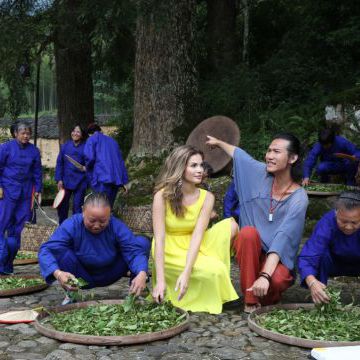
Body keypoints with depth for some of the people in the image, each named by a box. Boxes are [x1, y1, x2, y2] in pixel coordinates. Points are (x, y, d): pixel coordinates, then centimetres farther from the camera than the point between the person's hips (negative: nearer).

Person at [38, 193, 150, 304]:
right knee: (59, 250, -32)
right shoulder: (70, 226, -25)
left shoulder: (117, 227, -21)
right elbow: (45, 250, -33)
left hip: (109, 276, 1)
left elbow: (135, 250, -29)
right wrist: (57, 273, -55)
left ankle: (135, 292, -4)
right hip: (82, 278, -1)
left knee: (142, 242, -19)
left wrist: (141, 274, -51)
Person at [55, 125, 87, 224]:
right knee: (62, 205, 7)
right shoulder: (65, 146, 2)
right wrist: (59, 179, 0)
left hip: (80, 182, -3)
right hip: (66, 181, 3)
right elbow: (59, 163, 5)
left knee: (77, 206, 0)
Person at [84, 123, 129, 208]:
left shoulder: (92, 139, 8)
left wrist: (87, 167, 12)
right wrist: (124, 181, 22)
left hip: (101, 178, -6)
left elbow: (90, 157, -10)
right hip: (116, 179, 6)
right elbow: (120, 162, 22)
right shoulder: (112, 140, 26)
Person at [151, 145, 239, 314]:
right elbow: (159, 239, -23)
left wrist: (186, 273, -31)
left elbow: (197, 235, -18)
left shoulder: (206, 197, -8)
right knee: (215, 270, -27)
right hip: (169, 250, -5)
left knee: (230, 226, -14)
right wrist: (160, 281, -31)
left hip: (192, 248, 5)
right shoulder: (163, 196, -17)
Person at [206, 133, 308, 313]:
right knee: (248, 232, -31)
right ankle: (250, 299, -18)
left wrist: (265, 276, -39)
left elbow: (282, 239, -29)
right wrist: (218, 142, 28)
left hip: (277, 259, -3)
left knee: (277, 280, -36)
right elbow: (238, 154, 12)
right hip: (250, 250, 3)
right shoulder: (262, 174, -9)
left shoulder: (299, 198, -19)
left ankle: (267, 297, 4)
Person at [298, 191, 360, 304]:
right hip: (334, 263, -1)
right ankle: (319, 301, -17)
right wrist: (312, 282, -60)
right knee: (321, 253, -33)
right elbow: (306, 258, -41)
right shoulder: (326, 223, -32)